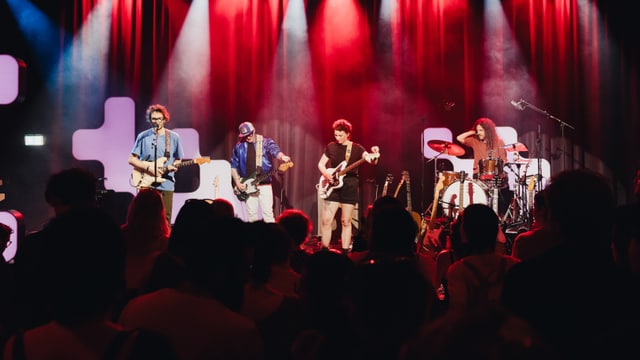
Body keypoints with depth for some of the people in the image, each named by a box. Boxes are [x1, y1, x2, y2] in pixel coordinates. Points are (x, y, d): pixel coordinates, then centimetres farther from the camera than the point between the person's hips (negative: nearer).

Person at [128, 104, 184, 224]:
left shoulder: (174, 137, 4)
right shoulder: (143, 136, 1)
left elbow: (178, 160, 12)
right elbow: (132, 159, 2)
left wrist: (172, 166, -11)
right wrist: (149, 167, -12)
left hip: (166, 184, 1)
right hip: (146, 183, -1)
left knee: (165, 218, 2)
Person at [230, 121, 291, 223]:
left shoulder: (266, 142, -2)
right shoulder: (239, 146, 5)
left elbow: (275, 150, -20)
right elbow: (233, 166, 11)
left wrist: (282, 157, -43)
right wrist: (238, 183, 1)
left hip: (264, 184, -2)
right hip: (247, 186, 2)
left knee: (268, 213, -5)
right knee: (251, 215, 7)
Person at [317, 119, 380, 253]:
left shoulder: (356, 148, 0)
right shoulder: (331, 146, 6)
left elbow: (369, 158, -15)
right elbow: (321, 163, 13)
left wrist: (374, 155, -38)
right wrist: (326, 173, -7)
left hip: (350, 186, -1)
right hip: (333, 185, 1)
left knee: (346, 222, 4)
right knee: (326, 220, -5)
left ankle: (345, 252, 12)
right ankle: (324, 249, 7)